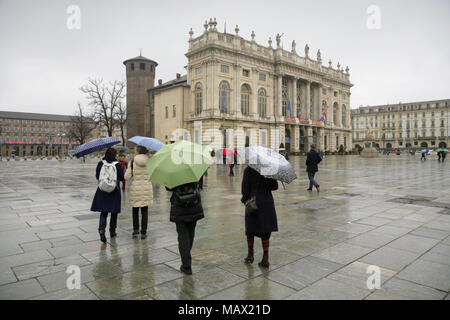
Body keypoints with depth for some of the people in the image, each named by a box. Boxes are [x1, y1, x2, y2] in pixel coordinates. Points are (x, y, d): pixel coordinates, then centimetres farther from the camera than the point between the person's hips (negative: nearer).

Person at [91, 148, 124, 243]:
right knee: (114, 213, 12)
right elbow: (122, 178, -9)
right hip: (114, 192, -2)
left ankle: (101, 230, -12)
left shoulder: (100, 163, -2)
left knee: (103, 212, 8)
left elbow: (97, 176, 3)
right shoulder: (117, 165, -10)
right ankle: (112, 232, 21)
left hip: (102, 191, 2)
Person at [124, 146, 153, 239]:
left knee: (135, 210, 16)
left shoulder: (132, 162, -7)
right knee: (144, 211, 8)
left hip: (135, 188, -1)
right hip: (147, 188, 1)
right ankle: (143, 233, 10)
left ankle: (135, 230, 15)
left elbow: (127, 177, -6)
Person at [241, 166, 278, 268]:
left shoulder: (248, 170, -10)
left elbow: (245, 189, -10)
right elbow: (275, 186, 0)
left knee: (250, 229, 15)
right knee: (265, 232, 9)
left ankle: (250, 255, 26)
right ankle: (265, 258, 9)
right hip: (267, 203, 2)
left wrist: (244, 199, 6)